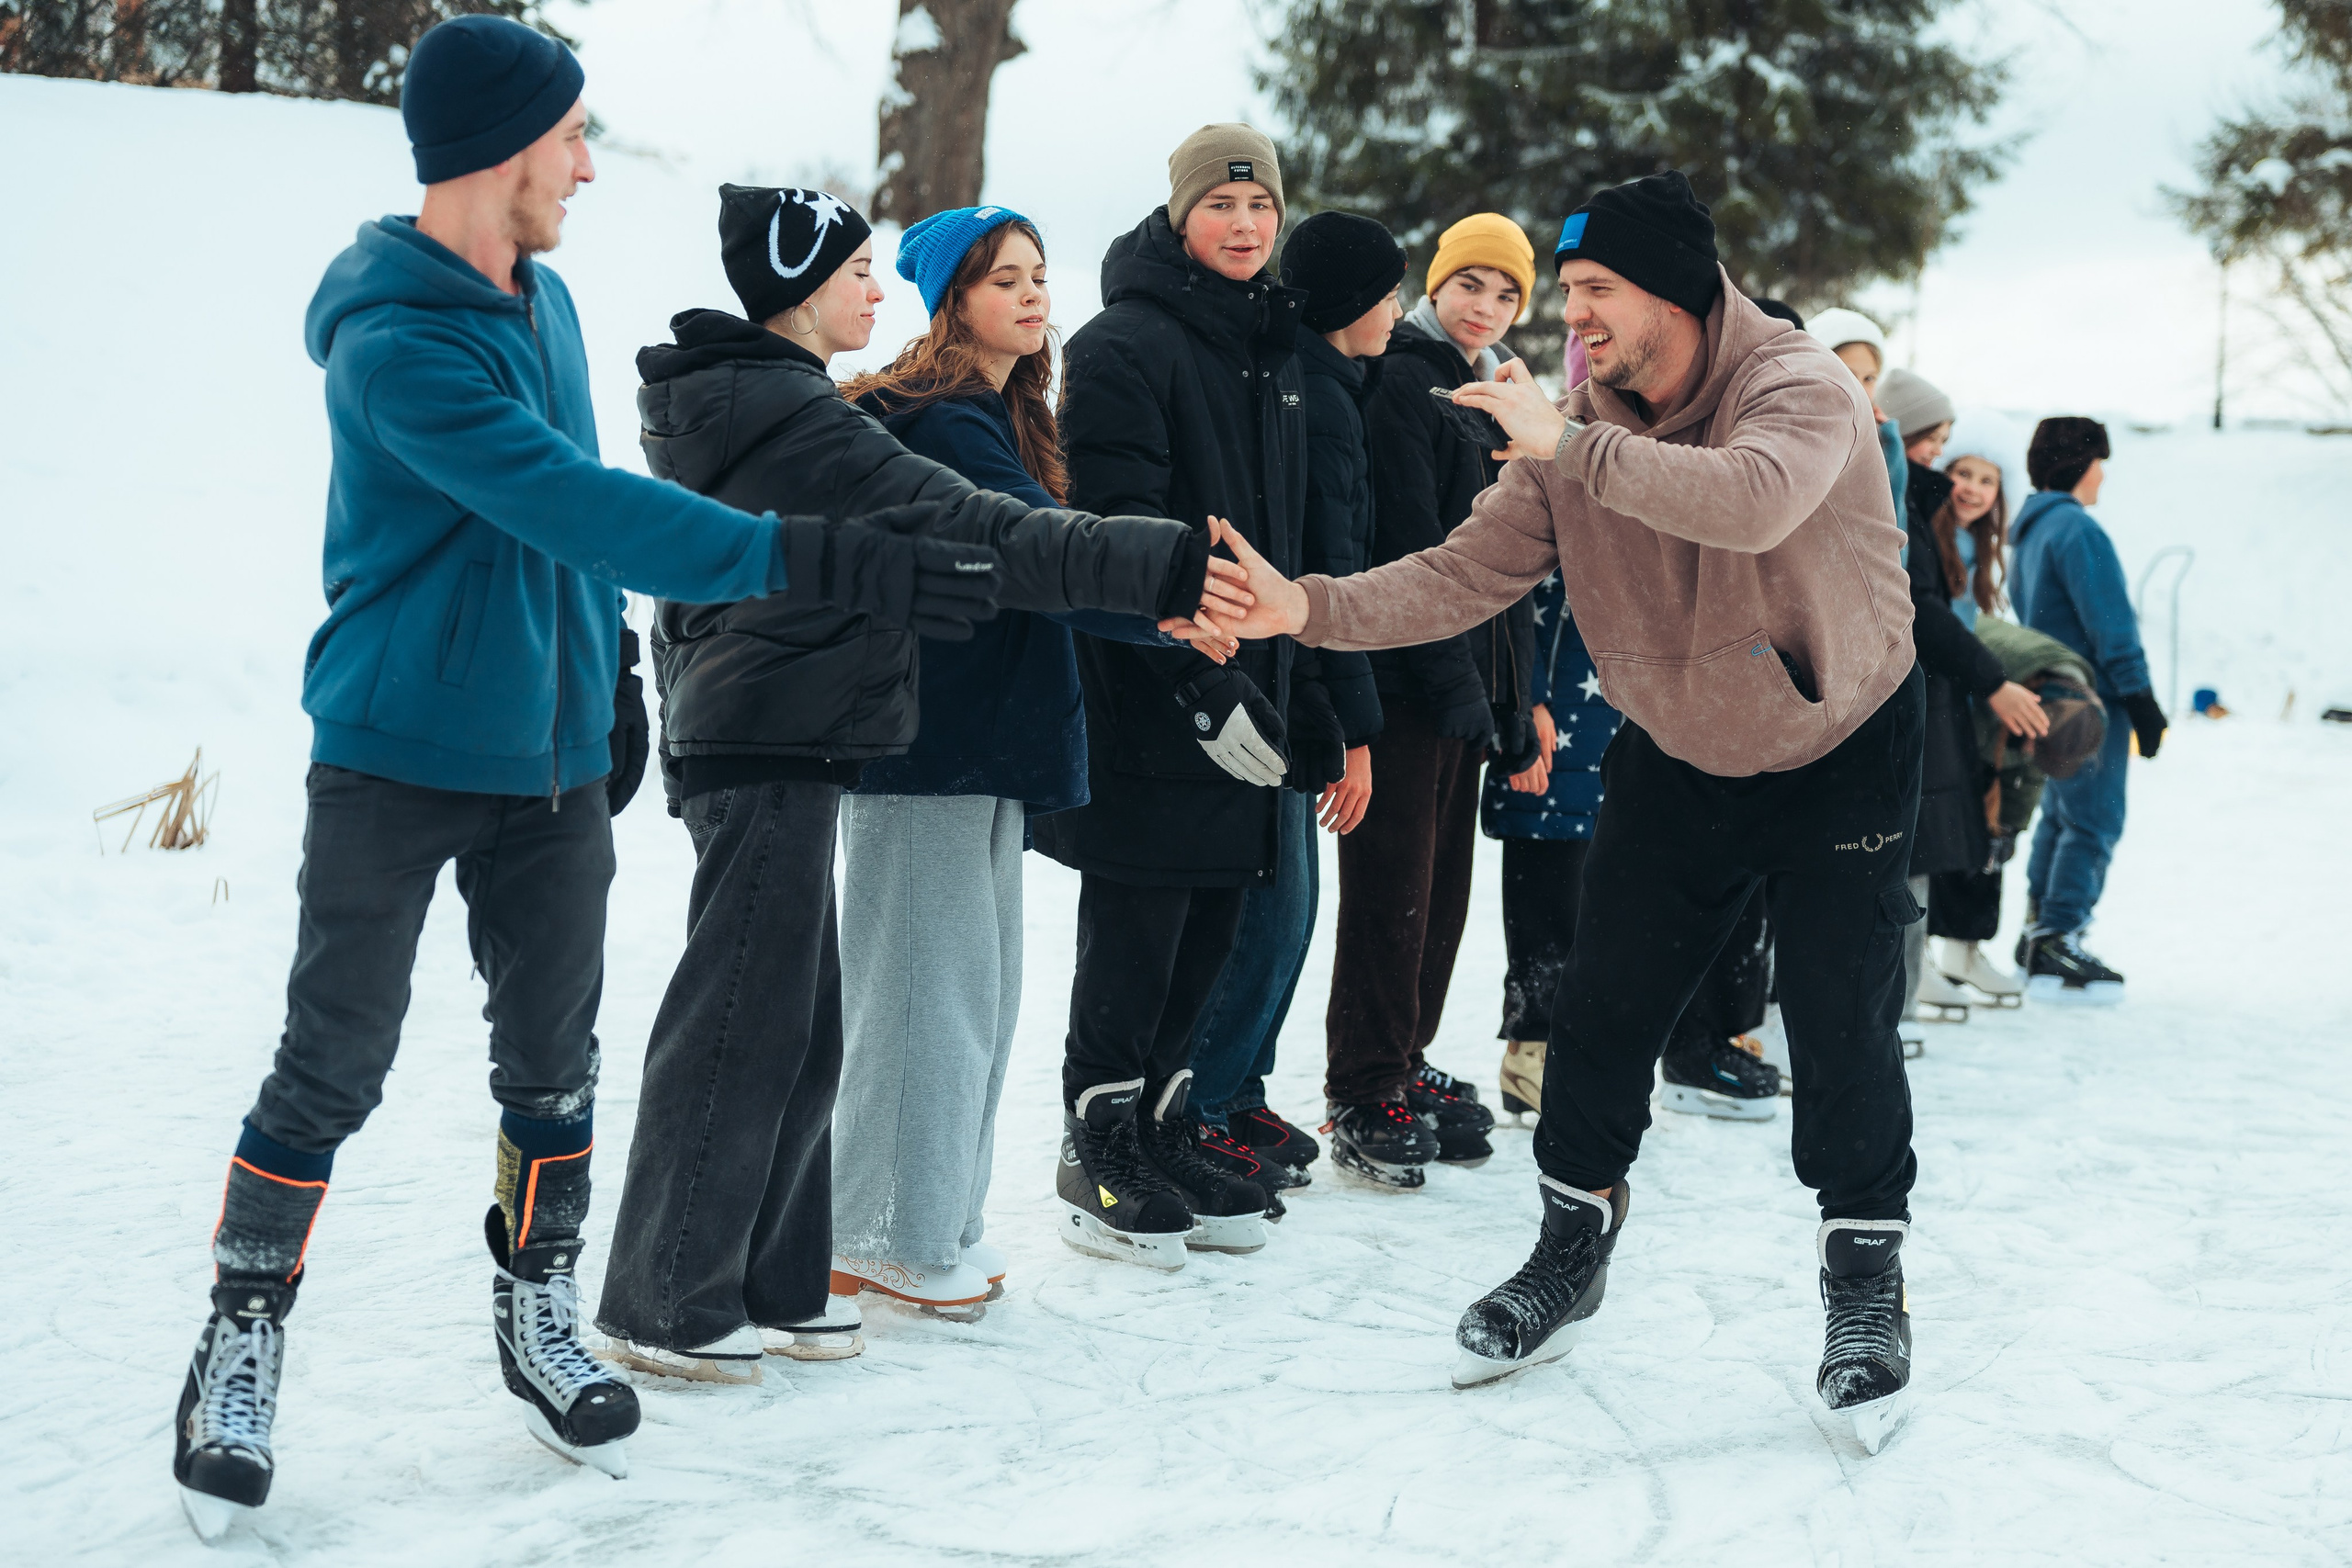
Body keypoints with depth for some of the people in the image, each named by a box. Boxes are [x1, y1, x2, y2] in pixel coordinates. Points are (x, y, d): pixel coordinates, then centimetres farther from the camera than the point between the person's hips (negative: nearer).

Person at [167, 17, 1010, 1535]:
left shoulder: (542, 298, 6)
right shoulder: (393, 339, -21)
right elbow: (572, 503, -30)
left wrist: (611, 677, 18)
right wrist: (816, 563, -34)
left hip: (552, 756, 7)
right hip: (396, 755, -7)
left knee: (554, 1059, 11)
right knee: (334, 1069, 2)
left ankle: (540, 1319, 28)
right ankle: (243, 1338, 20)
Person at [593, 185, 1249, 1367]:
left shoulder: (718, 409, 14)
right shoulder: (795, 421, -17)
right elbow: (971, 535, -24)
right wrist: (1157, 565, -26)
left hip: (731, 734, 10)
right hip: (774, 751, -10)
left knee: (793, 1024, 13)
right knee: (738, 1024, -3)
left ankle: (769, 1281, 21)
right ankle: (668, 1303, 6)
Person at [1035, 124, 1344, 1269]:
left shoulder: (1273, 350, 17)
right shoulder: (1125, 346, -10)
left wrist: (1303, 701, 19)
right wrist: (1205, 687, -23)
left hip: (1246, 692, 8)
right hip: (1150, 710, -8)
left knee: (1210, 930, 13)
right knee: (1135, 936, 0)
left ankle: (1163, 1135, 26)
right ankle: (1099, 1150, 14)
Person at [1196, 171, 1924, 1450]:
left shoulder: (1800, 387, -24)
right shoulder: (1573, 433, -9)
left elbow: (1754, 502, -46)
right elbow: (1463, 576, -16)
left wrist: (1572, 444, -42)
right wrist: (1311, 606, -31)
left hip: (1841, 753, -4)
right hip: (1675, 757, 5)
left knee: (1840, 1027, -7)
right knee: (1600, 1011, 4)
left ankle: (1866, 1287, 12)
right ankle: (1570, 1256, 24)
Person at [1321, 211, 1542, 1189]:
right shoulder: (1405, 379, -8)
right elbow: (1408, 541, -16)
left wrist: (1515, 697, 16)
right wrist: (1454, 681, -19)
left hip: (1468, 678, 8)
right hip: (1406, 676, -8)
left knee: (1443, 880, 11)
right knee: (1394, 882, -6)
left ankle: (1404, 1065, 21)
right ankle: (1363, 1096, 2)